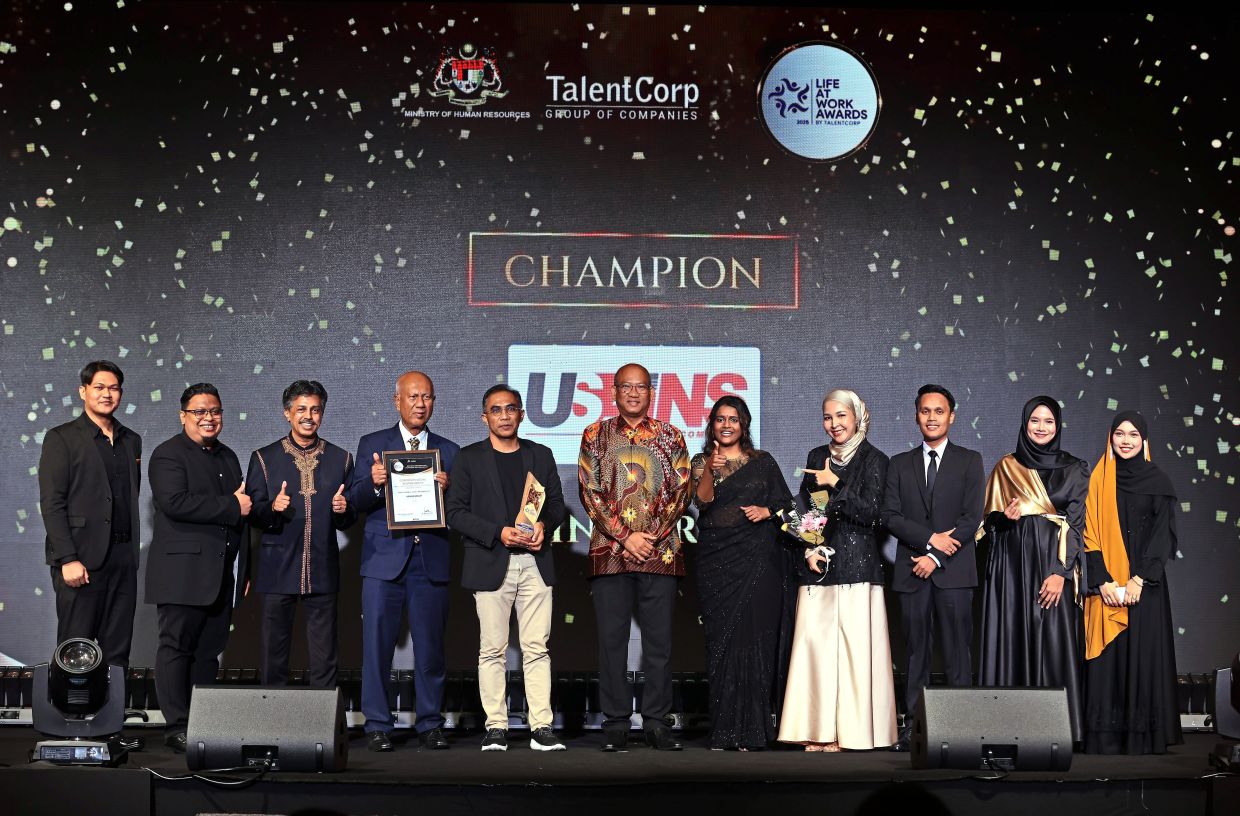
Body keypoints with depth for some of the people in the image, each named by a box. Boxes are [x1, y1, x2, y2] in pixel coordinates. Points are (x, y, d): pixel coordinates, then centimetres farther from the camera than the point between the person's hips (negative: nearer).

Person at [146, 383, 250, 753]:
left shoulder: (228, 457, 19)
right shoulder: (168, 455, -4)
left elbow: (243, 512, 23)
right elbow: (174, 502, -21)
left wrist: (245, 569, 19)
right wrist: (231, 506, -15)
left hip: (222, 575, 7)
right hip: (183, 573, -7)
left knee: (210, 650, 10)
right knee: (176, 648, -1)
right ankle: (177, 728, 2)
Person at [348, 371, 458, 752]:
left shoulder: (448, 451, 12)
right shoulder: (372, 444, 9)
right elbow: (356, 500, 2)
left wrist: (447, 490, -13)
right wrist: (374, 483, -18)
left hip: (431, 560, 1)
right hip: (384, 558, -1)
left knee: (431, 646, 5)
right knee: (377, 645, -1)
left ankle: (430, 724, 15)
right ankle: (377, 725, 8)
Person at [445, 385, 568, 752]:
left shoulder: (540, 455, 13)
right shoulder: (469, 458, 5)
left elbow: (556, 502, 15)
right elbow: (456, 512, -1)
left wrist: (544, 524, -7)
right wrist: (498, 533, -13)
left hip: (534, 562, 2)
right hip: (490, 564, -2)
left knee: (537, 649, 0)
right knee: (492, 650, 1)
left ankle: (541, 727, 2)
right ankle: (496, 727, 7)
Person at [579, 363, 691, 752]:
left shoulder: (670, 436, 10)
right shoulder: (595, 436, 8)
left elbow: (681, 491, 5)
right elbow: (589, 492, 2)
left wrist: (652, 537, -7)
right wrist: (626, 537, -8)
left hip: (661, 552, 1)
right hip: (610, 551, 0)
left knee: (659, 639, 3)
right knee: (612, 639, 1)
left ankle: (656, 720, 11)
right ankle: (616, 721, 8)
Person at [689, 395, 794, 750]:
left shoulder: (763, 461, 10)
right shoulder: (700, 462, 9)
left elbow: (786, 504, 12)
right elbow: (703, 501, -8)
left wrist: (767, 511, -8)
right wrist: (710, 470, -25)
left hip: (757, 559, -1)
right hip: (715, 558, 1)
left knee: (753, 639, -5)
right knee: (720, 640, 0)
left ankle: (752, 730, -1)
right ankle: (725, 731, 4)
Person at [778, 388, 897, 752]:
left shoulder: (874, 460, 0)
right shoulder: (817, 457, 15)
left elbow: (872, 513, -8)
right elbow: (804, 509, 15)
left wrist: (835, 485, -13)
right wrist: (809, 550, 1)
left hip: (857, 566, -4)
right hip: (818, 566, 4)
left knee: (854, 645, -7)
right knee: (814, 642, -1)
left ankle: (852, 729, -1)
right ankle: (820, 730, 3)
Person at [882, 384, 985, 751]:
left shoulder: (969, 460, 7)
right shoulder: (900, 463, 14)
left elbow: (972, 518, -2)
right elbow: (890, 517, 4)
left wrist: (936, 558, -9)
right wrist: (930, 538, -10)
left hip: (954, 570, -2)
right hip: (912, 570, 2)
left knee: (957, 650, -3)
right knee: (917, 651, 3)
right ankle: (913, 725, 4)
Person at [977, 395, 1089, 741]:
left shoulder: (1074, 470, 7)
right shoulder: (1006, 468, 10)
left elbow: (1076, 524, 0)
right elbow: (990, 520, 11)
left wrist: (1060, 572, -11)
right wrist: (1006, 517, -13)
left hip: (1052, 566, -1)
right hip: (1012, 567, 1)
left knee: (1053, 643, -6)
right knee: (1012, 641, -1)